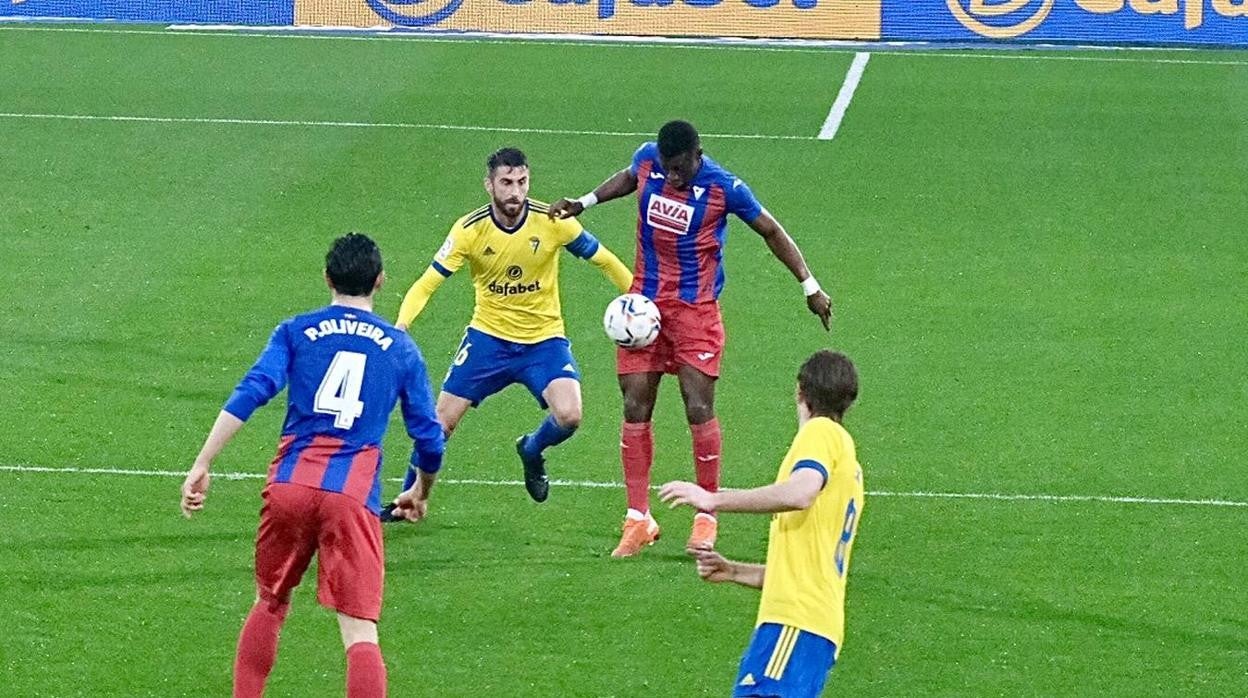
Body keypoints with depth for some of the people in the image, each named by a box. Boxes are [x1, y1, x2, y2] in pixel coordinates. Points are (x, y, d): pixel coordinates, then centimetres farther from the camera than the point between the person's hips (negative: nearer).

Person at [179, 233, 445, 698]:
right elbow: (429, 437, 17)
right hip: (354, 497, -1)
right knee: (360, 633, -7)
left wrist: (201, 466, -6)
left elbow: (249, 395, -4)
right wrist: (421, 494, 37)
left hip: (290, 485, 1)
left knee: (270, 605, 23)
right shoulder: (400, 348, 14)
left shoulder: (296, 332, 11)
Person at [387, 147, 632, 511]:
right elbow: (427, 283, -14)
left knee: (568, 416, -23)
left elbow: (602, 259, 0)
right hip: (488, 337, 1)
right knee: (441, 423, 0)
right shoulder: (469, 230, -14)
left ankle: (532, 450, 12)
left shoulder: (553, 221, -14)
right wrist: (401, 324, -31)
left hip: (544, 338, -1)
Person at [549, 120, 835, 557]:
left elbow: (771, 232, 0)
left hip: (695, 308, -4)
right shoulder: (647, 160, -5)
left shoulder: (724, 188, -14)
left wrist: (810, 287, 1)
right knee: (635, 409, 0)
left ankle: (707, 517, 5)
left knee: (698, 409, -9)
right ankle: (638, 518, 8)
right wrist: (584, 203, 14)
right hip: (644, 303, 4)